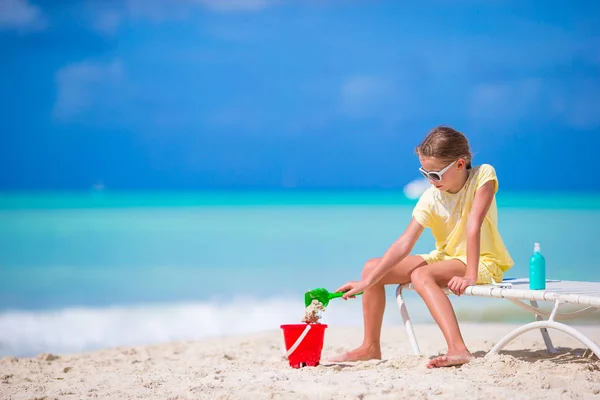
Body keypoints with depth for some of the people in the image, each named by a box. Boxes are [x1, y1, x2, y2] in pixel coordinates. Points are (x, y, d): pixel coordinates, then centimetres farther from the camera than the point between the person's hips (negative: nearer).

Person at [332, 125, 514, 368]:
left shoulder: (483, 175, -17)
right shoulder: (430, 199, -8)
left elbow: (473, 226, -27)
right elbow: (404, 244, -13)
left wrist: (470, 276, -34)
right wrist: (367, 282, -22)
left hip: (482, 262, -6)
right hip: (445, 257, 6)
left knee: (421, 275, -34)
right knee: (372, 267, -1)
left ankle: (458, 350, -47)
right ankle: (370, 347, 7)